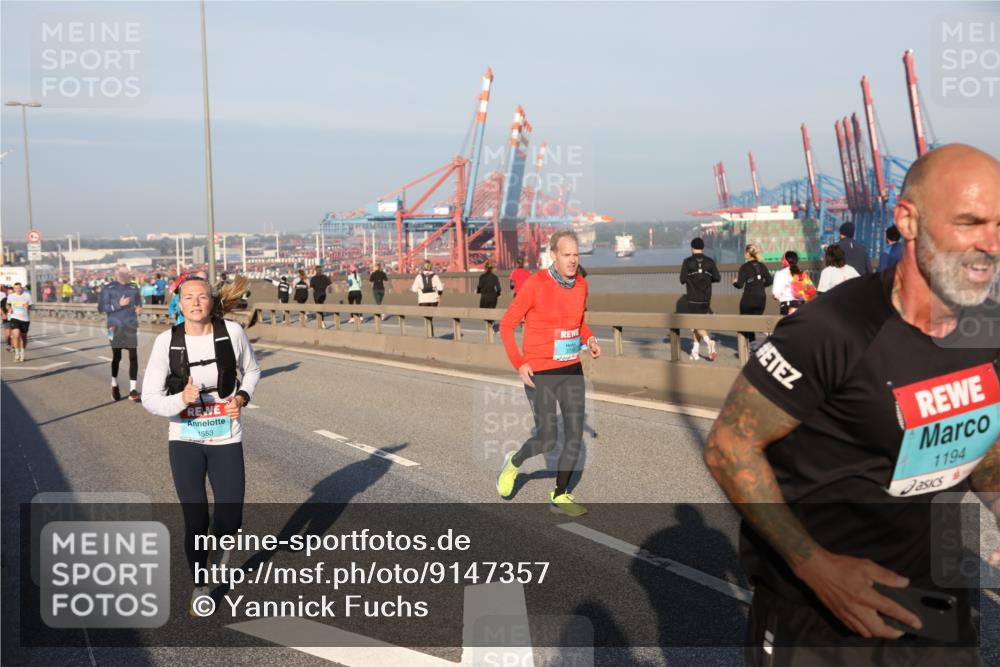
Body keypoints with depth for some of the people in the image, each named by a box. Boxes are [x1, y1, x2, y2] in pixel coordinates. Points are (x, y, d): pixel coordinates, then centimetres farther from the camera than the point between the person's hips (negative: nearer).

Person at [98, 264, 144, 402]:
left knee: (133, 357, -5)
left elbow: (138, 303, 21)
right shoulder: (108, 288, -4)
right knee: (116, 357, 7)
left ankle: (132, 389, -1)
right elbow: (101, 308, -8)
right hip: (116, 327, -3)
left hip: (131, 327, 3)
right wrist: (118, 304, -18)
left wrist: (139, 309, -2)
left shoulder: (133, 288, 8)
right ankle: (114, 385, 29)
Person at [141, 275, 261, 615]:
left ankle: (221, 543, 38)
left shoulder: (232, 332, -9)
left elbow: (251, 370, 10)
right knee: (195, 521, 3)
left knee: (229, 522, -2)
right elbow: (150, 398, -9)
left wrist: (242, 397, -8)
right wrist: (181, 399, -28)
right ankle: (199, 585, 30)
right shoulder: (167, 341, -11)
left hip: (226, 440, 0)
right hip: (185, 441, 0)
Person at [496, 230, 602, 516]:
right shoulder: (535, 284, -15)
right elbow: (507, 324, -8)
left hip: (572, 370, 5)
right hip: (539, 373, -5)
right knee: (547, 438, -1)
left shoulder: (580, 284, 3)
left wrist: (590, 339, 0)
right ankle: (513, 463, 31)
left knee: (575, 435, 2)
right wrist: (519, 364, -14)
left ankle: (559, 496, 17)